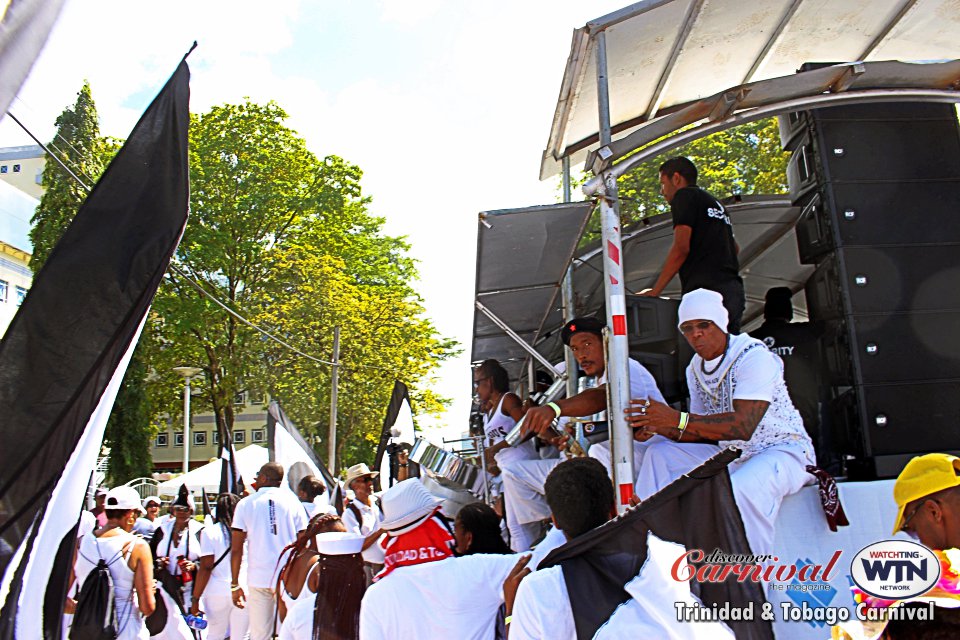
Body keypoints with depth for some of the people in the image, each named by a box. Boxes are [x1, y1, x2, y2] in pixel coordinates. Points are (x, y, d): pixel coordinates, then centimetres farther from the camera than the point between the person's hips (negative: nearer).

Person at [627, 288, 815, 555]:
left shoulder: (753, 356, -19)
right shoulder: (695, 368, 5)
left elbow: (744, 426, -31)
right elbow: (703, 431, 5)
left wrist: (678, 419, -39)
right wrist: (658, 426, -13)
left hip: (783, 450, -7)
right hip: (731, 455, 8)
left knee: (739, 488, -38)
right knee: (659, 454, -6)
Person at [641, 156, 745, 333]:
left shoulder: (685, 195, 3)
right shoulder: (716, 204, 29)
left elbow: (681, 247, -9)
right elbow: (735, 248, 38)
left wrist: (654, 291, -7)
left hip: (707, 291, -9)